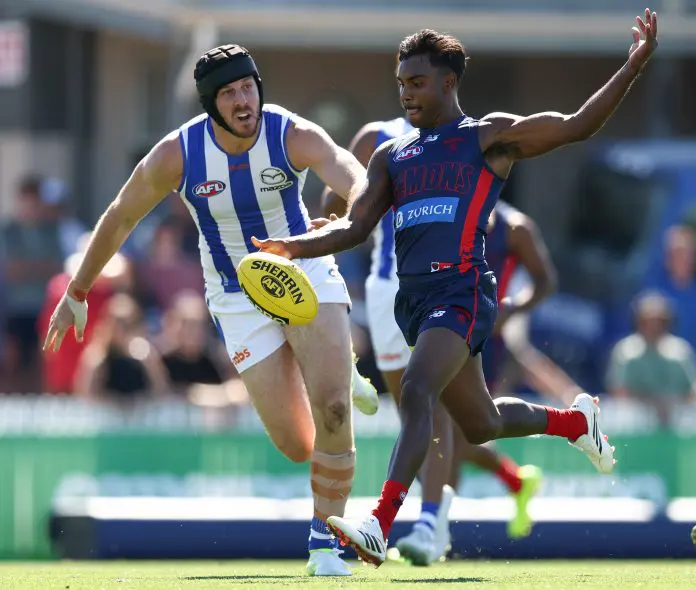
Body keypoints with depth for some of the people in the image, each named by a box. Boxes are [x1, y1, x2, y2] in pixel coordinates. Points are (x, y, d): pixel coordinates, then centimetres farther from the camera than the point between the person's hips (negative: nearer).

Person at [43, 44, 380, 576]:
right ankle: (337, 379, 30)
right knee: (297, 446, -7)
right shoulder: (176, 156, -16)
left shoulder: (294, 136, -19)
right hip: (239, 300, 1)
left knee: (332, 412, -19)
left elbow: (358, 181, -38)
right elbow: (120, 218, 1)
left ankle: (325, 542, 1)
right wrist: (77, 293, 7)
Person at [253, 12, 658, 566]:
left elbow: (576, 126, 1)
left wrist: (633, 66, -9)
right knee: (481, 424, 16)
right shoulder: (391, 156, 20)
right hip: (414, 296, 7)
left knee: (416, 392, -27)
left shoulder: (489, 136, 5)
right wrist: (297, 246, -4)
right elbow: (355, 226, 15)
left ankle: (380, 525, -36)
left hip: (463, 290, -7)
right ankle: (577, 420, 44)